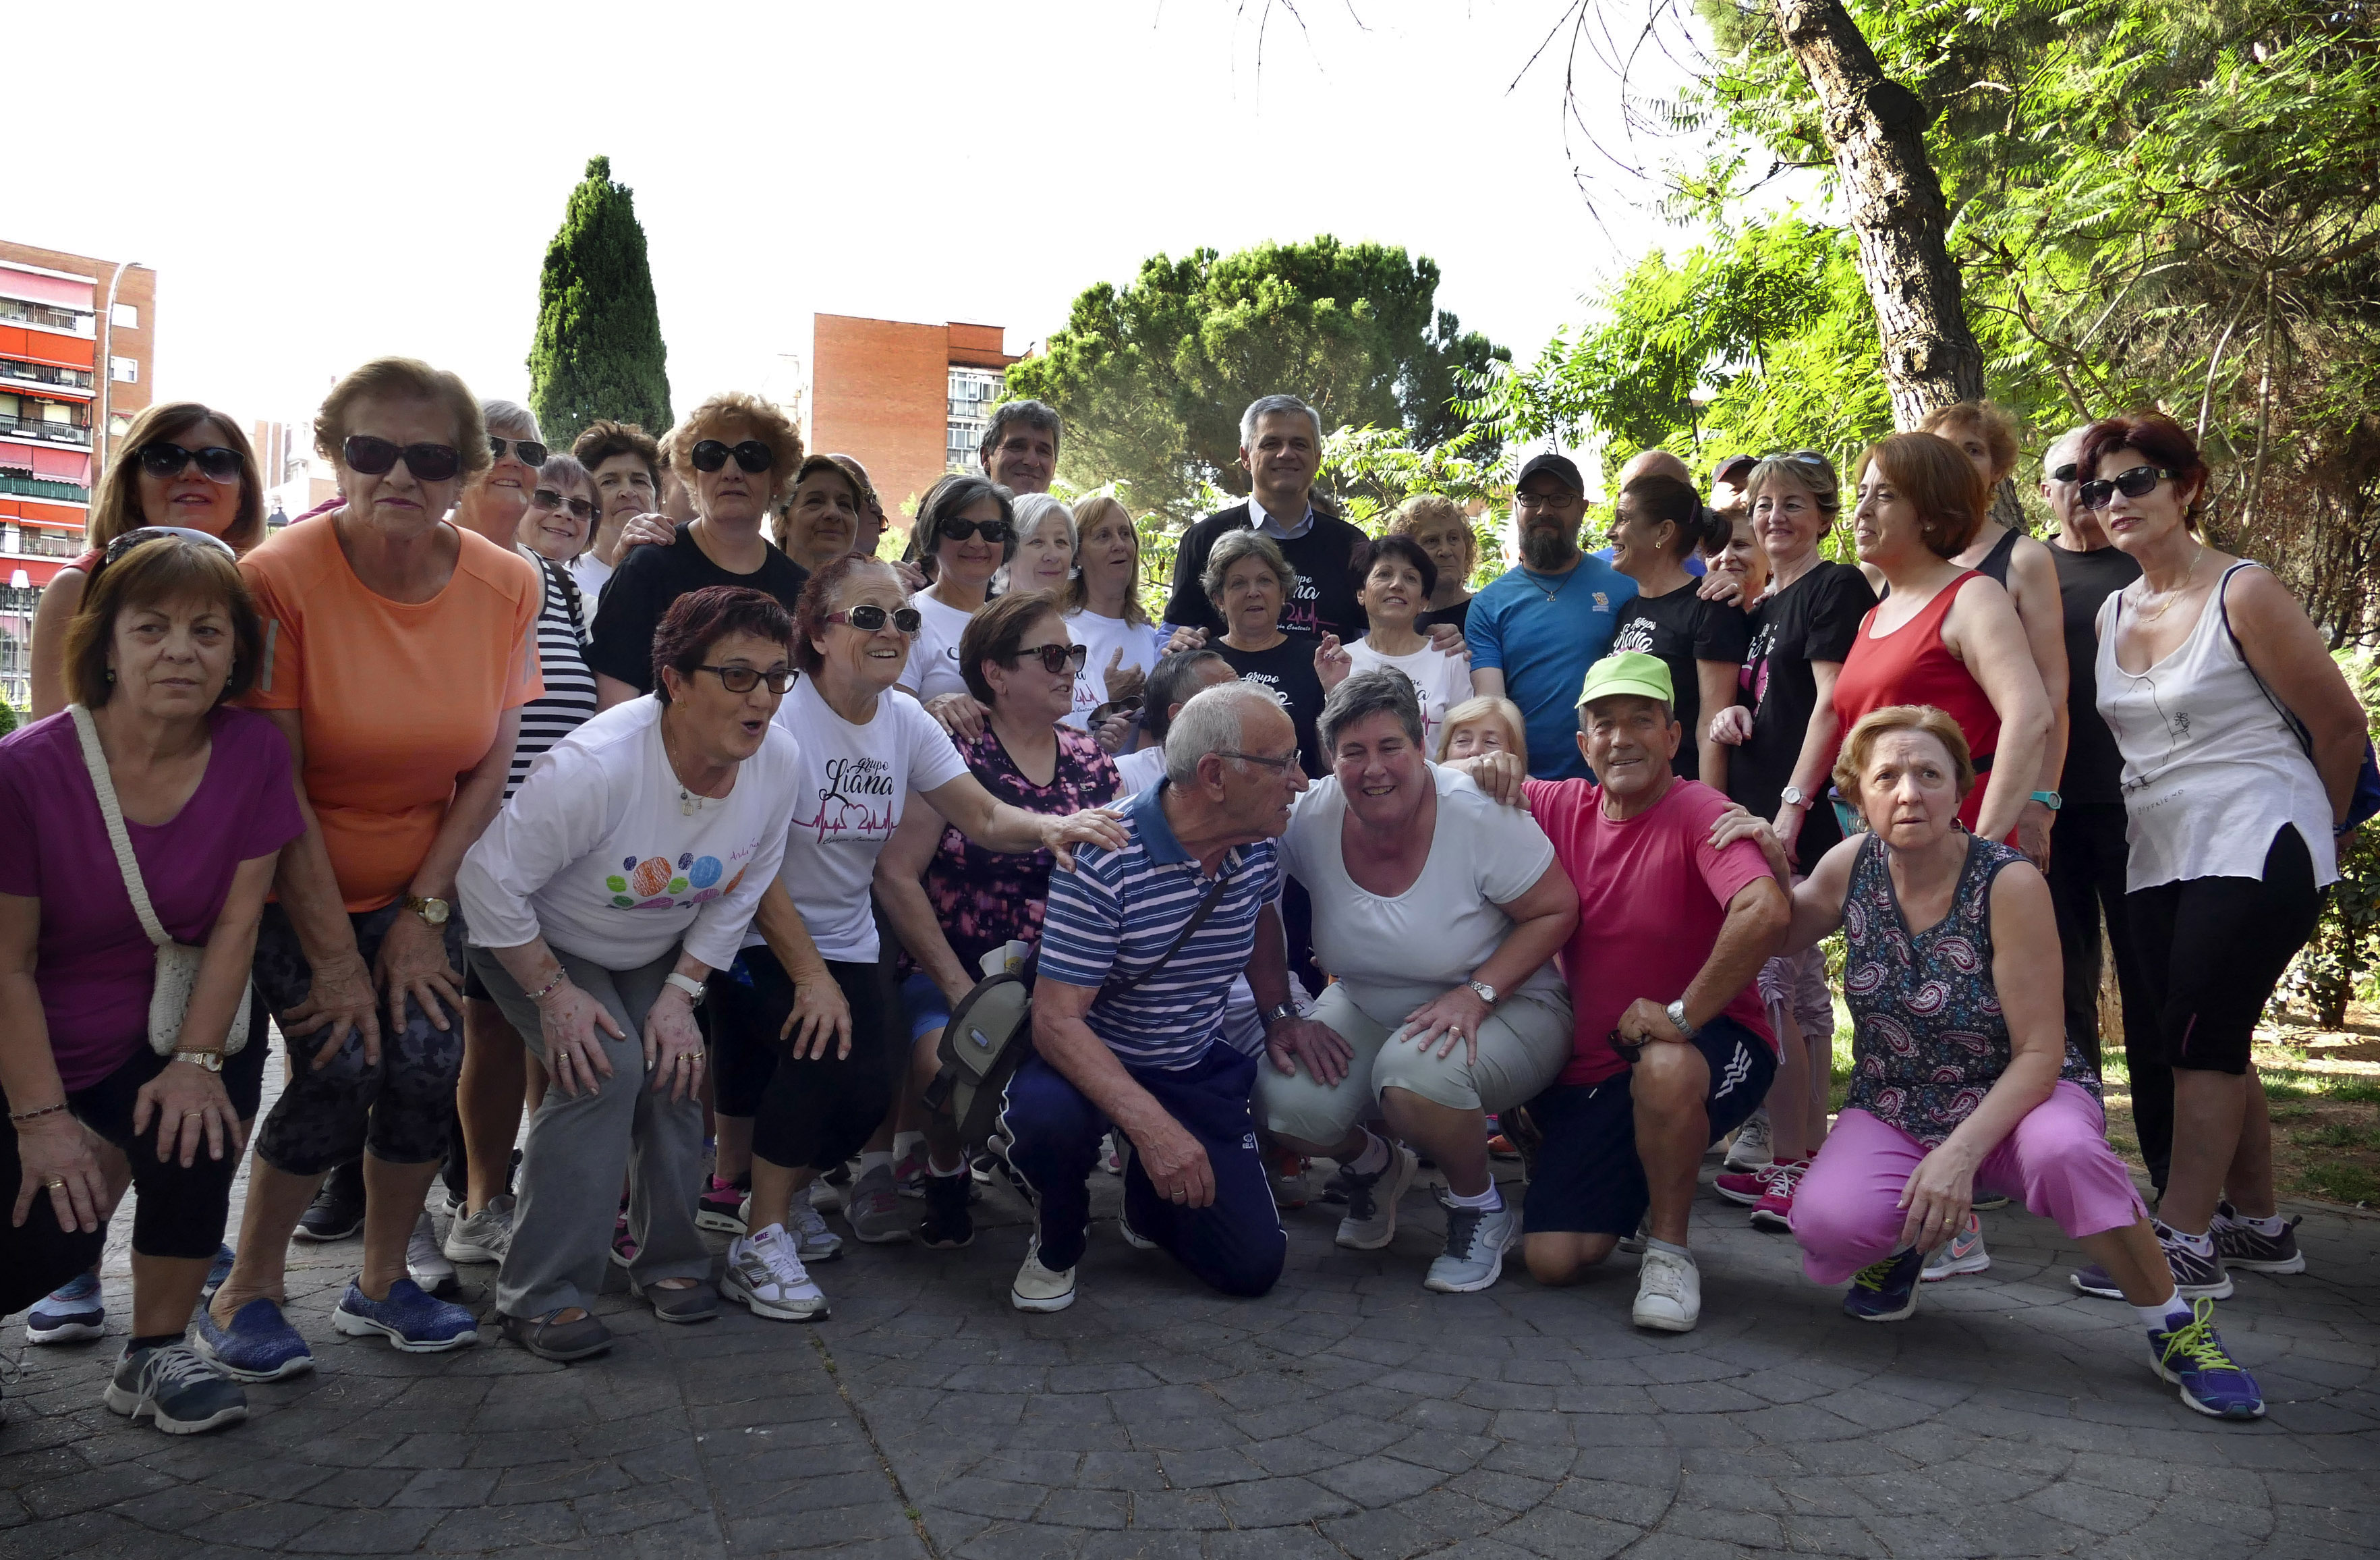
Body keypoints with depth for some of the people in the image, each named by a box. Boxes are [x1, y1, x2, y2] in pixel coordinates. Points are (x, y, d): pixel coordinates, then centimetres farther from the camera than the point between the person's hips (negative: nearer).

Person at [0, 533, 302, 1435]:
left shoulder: (255, 753, -12)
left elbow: (235, 924, -9)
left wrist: (196, 1061, -15)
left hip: (160, 1034, 2)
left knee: (197, 1139, -24)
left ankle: (155, 1358, -2)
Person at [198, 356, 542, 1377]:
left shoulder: (506, 586, -9)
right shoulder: (279, 580, -19)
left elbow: (491, 763, -4)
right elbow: (274, 785, -18)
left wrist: (423, 912, -8)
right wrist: (334, 956, -17)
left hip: (421, 885, 3)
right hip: (289, 884, -3)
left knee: (428, 1063, -8)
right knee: (339, 1069, -14)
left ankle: (381, 1284, 16)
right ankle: (242, 1296, 9)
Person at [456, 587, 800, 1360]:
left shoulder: (777, 758, -19)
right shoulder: (597, 766, -37)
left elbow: (741, 893, -5)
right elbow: (491, 878, -28)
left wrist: (682, 992, -10)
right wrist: (552, 992, -24)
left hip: (657, 952, 5)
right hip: (539, 944, -5)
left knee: (677, 1066, -14)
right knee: (606, 1068, -24)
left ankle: (669, 1258, 11)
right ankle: (539, 1294, -11)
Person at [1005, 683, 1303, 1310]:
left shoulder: (1261, 845, -6)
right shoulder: (1102, 859, -26)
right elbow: (1057, 1018, -30)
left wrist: (1281, 1015, 7)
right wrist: (1150, 1123, -41)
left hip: (1199, 1070, 5)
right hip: (1092, 1062, -5)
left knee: (1254, 1266, -5)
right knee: (1046, 1114, -39)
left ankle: (1147, 1202, 29)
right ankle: (1058, 1241, -3)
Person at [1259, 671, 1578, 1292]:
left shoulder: (1479, 814, -21)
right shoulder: (1309, 819, -13)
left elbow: (1557, 911, -14)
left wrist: (1476, 994, -25)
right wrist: (1280, 1017, -15)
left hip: (1507, 1008, -4)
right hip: (1367, 1008, 4)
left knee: (1415, 1073, -36)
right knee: (1285, 1100, -22)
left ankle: (1482, 1209, -2)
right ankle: (1375, 1165, 16)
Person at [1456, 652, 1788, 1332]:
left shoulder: (1700, 813, -16)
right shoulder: (1562, 806, 2)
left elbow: (1767, 913, -35)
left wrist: (1680, 1017, -28)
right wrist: (1481, 767, -11)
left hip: (1707, 1047, -5)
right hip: (1594, 1066, 5)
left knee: (1665, 1071, -41)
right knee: (1553, 1260, -6)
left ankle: (1669, 1248, -14)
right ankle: (1631, 1187, 29)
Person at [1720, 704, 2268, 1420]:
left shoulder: (2008, 883, -18)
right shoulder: (1852, 865, -7)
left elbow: (2039, 1053, -18)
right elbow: (1782, 938, 12)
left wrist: (1961, 1152, -30)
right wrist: (1772, 870, -8)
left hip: (2014, 1098, -2)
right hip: (1892, 1111, 2)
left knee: (2063, 1151, -39)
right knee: (1825, 1222, -29)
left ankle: (2176, 1325, -12)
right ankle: (1905, 1238, 9)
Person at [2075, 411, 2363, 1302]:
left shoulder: (2242, 594, -9)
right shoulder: (2112, 613, 10)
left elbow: (2340, 724, -3)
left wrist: (2307, 832, 8)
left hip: (2252, 852, -7)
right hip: (2159, 859, 7)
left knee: (2199, 1033, -11)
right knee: (2208, 1043, 11)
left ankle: (2184, 1240, -6)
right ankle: (2259, 1226, 24)